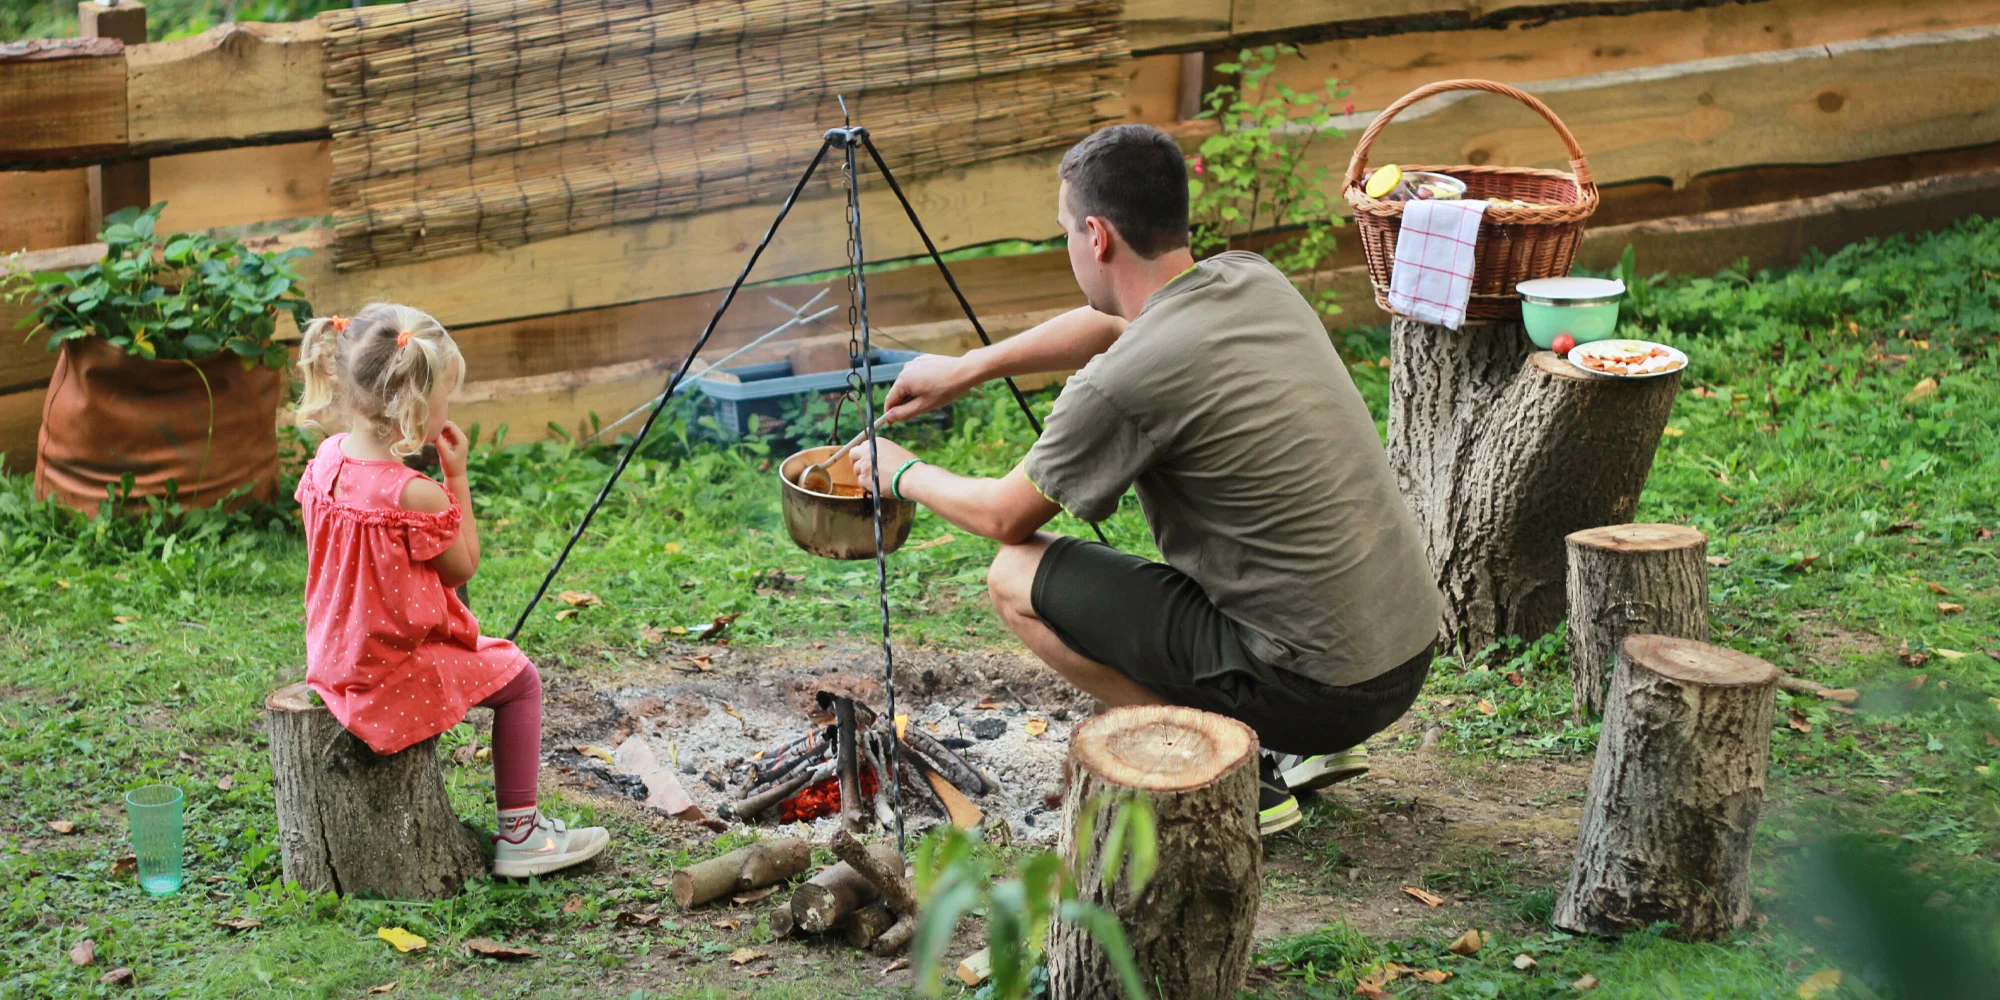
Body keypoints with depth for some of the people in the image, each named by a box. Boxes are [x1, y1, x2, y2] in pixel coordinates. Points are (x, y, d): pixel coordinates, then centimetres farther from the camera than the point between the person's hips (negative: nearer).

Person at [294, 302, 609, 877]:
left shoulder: (327, 459, -3)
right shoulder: (415, 496, -29)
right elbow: (463, 567, -11)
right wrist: (457, 477, -10)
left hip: (335, 656, 9)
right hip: (397, 672, -9)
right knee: (518, 678, 10)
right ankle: (518, 831, 16)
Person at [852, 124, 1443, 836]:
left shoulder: (1124, 383, -18)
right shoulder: (1256, 282, 4)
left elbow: (1005, 517, 0)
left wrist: (903, 474, 19)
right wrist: (968, 368, 29)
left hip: (1315, 688, -8)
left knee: (1017, 576, 2)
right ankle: (1308, 750, 20)